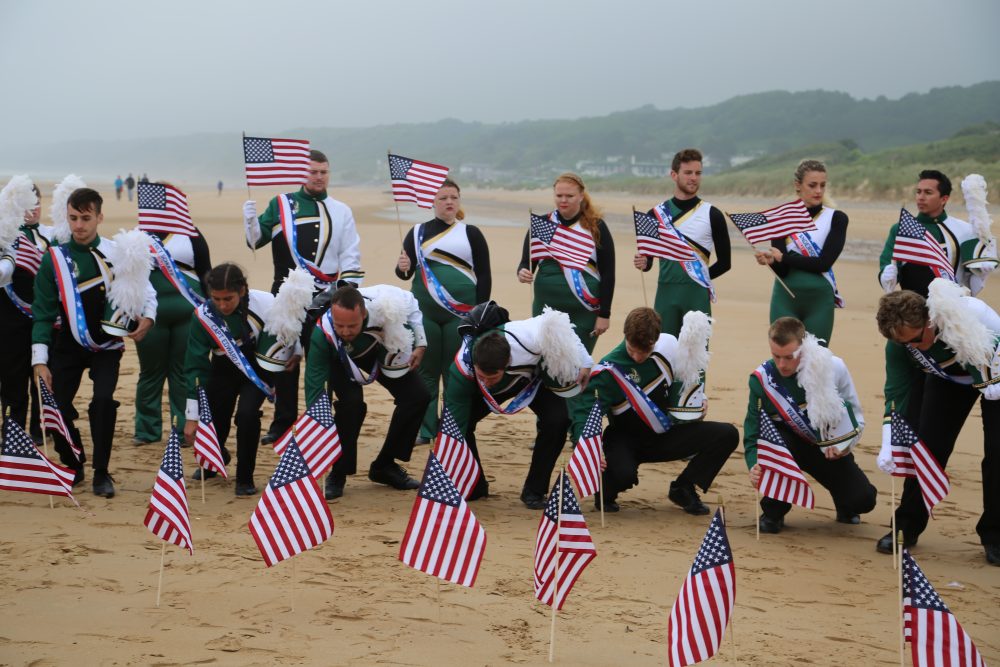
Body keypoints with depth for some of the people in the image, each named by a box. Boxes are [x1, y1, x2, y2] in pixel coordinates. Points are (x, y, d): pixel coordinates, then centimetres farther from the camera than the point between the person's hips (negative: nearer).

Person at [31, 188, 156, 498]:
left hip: (107, 344, -1)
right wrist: (40, 359, -12)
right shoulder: (54, 259, -8)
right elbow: (43, 312, -6)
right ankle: (73, 468, 21)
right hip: (67, 345, 1)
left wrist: (147, 316, -12)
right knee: (58, 406, -4)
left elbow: (145, 288, 7)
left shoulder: (117, 253, -6)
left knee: (103, 400, -19)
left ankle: (101, 473, -5)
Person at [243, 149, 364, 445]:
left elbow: (351, 258, 6)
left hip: (324, 297, 0)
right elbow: (257, 240, 5)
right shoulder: (281, 205, 8)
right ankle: (283, 423, 13)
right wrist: (250, 220, -15)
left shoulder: (340, 211, 9)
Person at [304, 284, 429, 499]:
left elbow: (411, 306, -14)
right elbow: (314, 387, -39)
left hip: (379, 349, 3)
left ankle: (384, 466, 8)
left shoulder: (385, 302, -41)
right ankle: (338, 474, -10)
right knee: (352, 403, -30)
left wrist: (420, 344, -17)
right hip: (340, 359, -3)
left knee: (418, 396, -8)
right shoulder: (323, 334, -44)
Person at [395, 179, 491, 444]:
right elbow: (405, 272, 7)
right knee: (426, 371, 3)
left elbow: (484, 276, 5)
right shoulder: (418, 232, 8)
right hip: (425, 313, 1)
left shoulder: (472, 234, 6)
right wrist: (403, 268, -17)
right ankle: (424, 429, 9)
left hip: (462, 314, -1)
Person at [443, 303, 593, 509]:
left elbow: (557, 323, -22)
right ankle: (475, 487, 3)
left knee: (558, 419, -26)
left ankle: (533, 491, -7)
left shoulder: (531, 338, -46)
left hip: (535, 375, 0)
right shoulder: (461, 368, -43)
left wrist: (584, 362, -12)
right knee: (460, 422, -22)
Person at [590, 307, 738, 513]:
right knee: (624, 473, -39)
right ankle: (606, 493, 1)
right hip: (625, 440, -4)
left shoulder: (668, 346, -8)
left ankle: (683, 489, 5)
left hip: (664, 438, 4)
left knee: (727, 434, -13)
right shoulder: (609, 369, -19)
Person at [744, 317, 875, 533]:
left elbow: (854, 411, -3)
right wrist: (755, 467, -40)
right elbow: (753, 434, -21)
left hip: (831, 449, 1)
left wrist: (845, 445, -17)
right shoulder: (762, 379, -22)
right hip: (793, 442, -1)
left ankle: (844, 505, 25)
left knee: (863, 499, -16)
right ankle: (773, 511, -13)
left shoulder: (833, 367, -21)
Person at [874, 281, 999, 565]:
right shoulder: (899, 343, -27)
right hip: (948, 379, 3)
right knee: (928, 445, -5)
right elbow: (896, 394, -24)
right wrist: (888, 446, -33)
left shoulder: (974, 314, -42)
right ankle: (907, 526, 9)